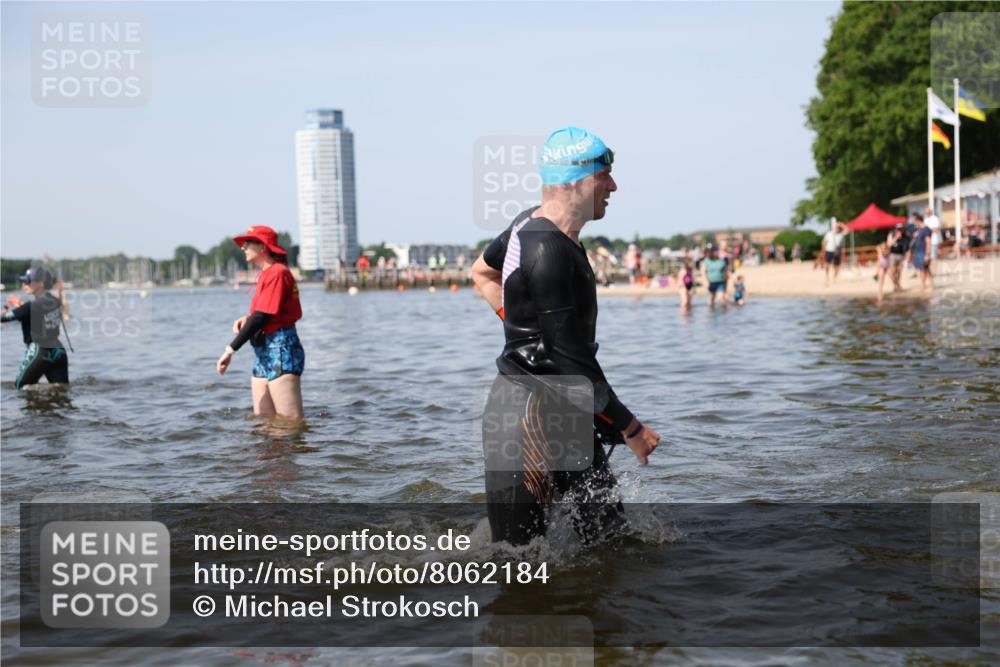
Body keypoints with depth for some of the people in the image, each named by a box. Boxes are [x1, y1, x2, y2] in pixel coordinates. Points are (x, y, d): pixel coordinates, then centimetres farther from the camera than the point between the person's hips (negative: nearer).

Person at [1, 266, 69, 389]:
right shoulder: (56, 302, 7)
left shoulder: (32, 306, -14)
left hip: (38, 352, -7)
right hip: (59, 351, 7)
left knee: (20, 388, 6)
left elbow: (5, 317, -7)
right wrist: (20, 304, 24)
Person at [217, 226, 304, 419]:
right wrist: (247, 320, -2)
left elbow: (261, 316, -18)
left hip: (281, 350, -10)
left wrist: (231, 349, -17)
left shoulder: (277, 273, -12)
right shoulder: (266, 274, 18)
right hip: (264, 352, 10)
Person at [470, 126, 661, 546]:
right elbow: (572, 360, -22)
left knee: (606, 534, 8)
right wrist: (630, 428, -14)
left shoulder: (531, 224, 8)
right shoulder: (549, 252, -22)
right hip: (527, 418, -10)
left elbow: (482, 272, 29)